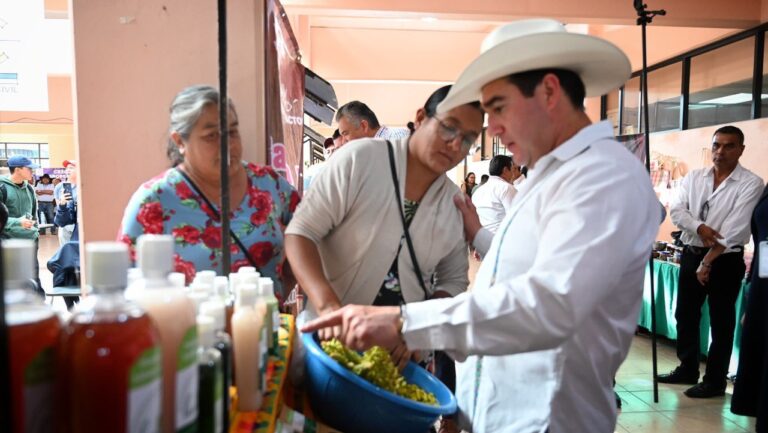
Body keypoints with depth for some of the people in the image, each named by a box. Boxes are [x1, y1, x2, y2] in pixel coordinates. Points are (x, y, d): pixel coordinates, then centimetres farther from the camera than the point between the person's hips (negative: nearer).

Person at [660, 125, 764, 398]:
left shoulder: (751, 184, -9)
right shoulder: (694, 177, 6)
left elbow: (735, 230, -16)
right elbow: (676, 210, -3)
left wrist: (707, 262, -17)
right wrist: (700, 227, -21)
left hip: (725, 260, -5)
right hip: (691, 254, 5)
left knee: (721, 322, 4)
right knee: (685, 315, 13)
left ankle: (715, 381, 17)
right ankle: (687, 369, 30)